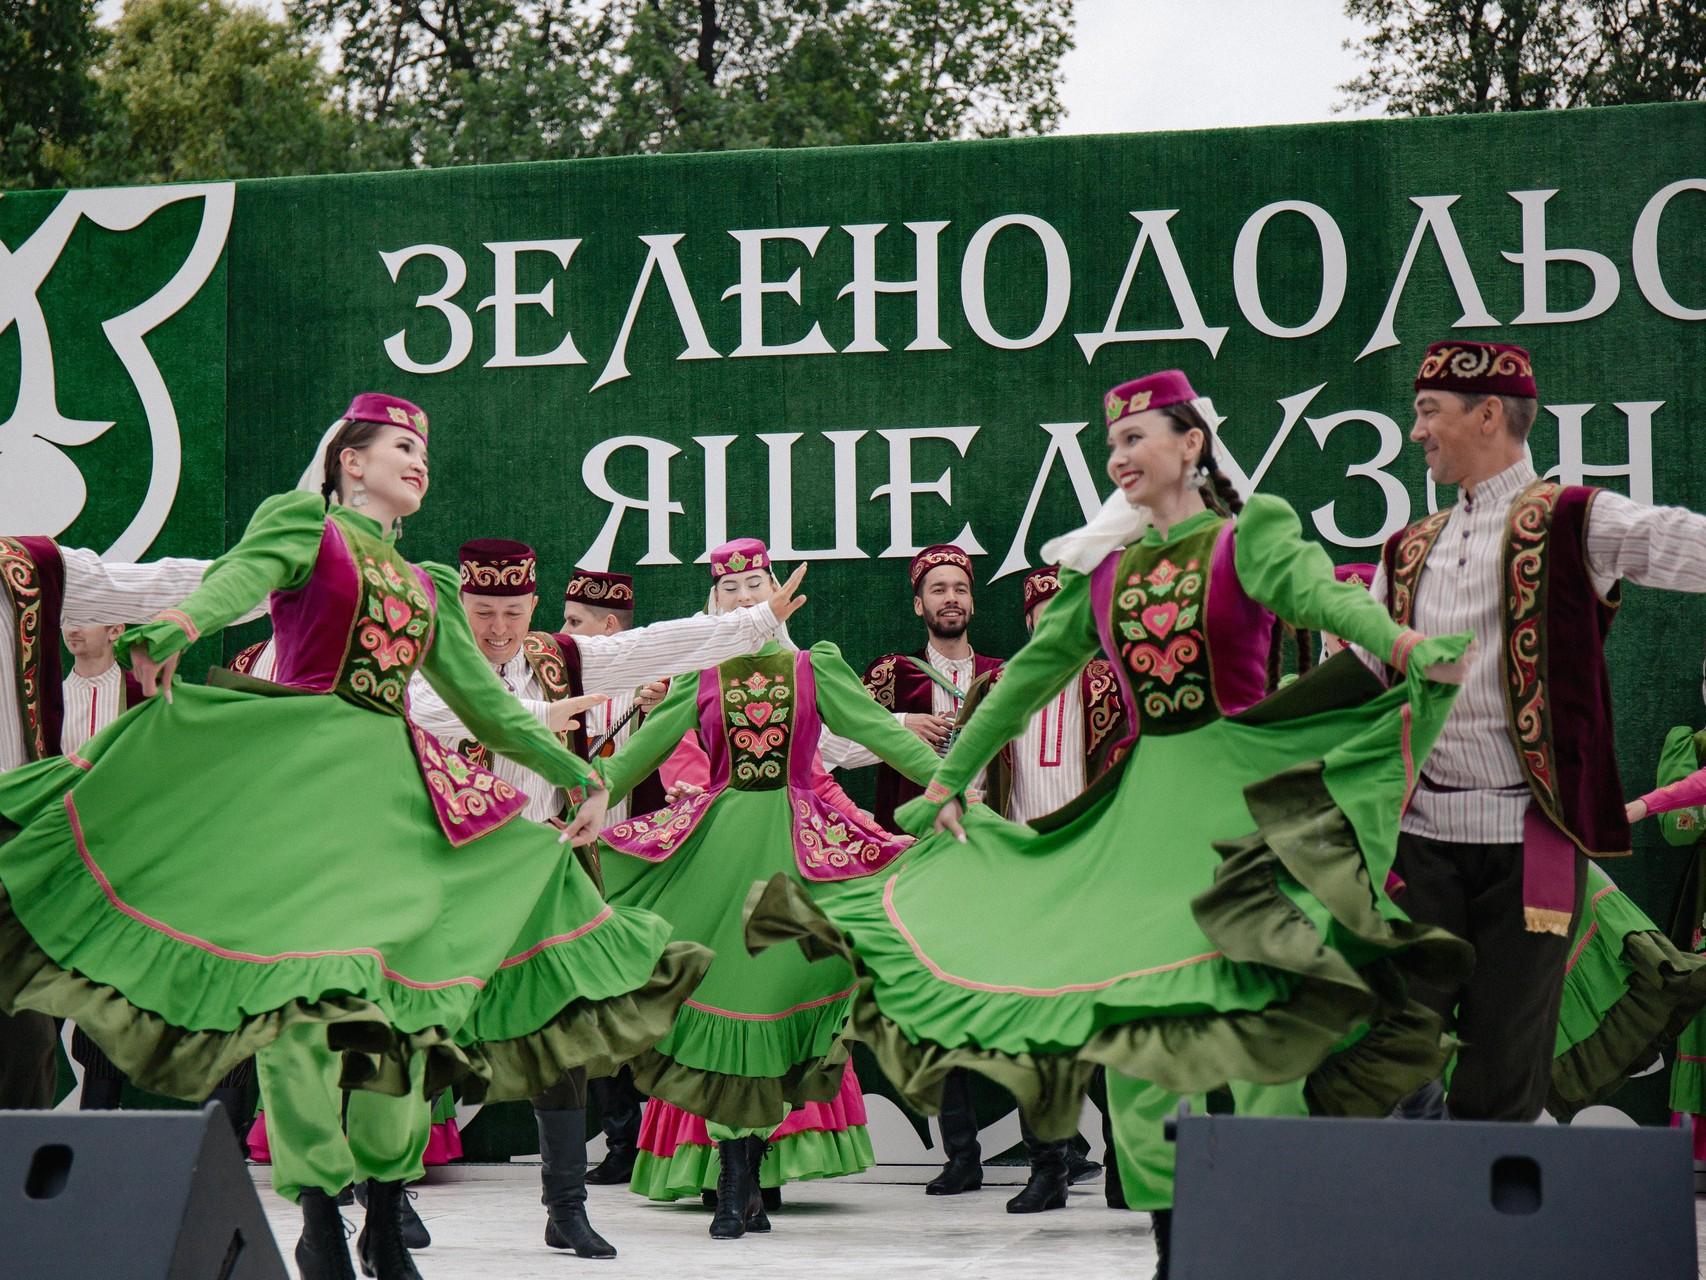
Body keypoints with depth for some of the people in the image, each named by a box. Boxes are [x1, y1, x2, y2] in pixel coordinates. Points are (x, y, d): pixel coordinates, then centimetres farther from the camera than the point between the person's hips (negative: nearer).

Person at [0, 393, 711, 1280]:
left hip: (396, 789, 6)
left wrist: (577, 775, 32)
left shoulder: (427, 584, 25)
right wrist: (173, 630, -36)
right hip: (300, 773, -6)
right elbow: (241, 575, -15)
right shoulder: (304, 524, 7)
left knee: (401, 988, -1)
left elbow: (483, 699, 30)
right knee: (300, 981, -14)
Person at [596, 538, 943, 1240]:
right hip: (718, 838, 1)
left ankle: (746, 1178, 5)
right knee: (720, 993, -3)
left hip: (796, 841, -1)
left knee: (780, 989, -4)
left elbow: (881, 731, 3)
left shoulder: (815, 667, 8)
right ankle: (735, 1185, 2)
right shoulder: (699, 678, 10)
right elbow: (637, 751, 12)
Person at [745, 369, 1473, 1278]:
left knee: (1254, 1008, -12)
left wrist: (1406, 646, -40)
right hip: (1143, 801, 5)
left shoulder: (1247, 536, -1)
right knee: (1126, 1022, 1)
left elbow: (1318, 592, -20)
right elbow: (1031, 675, 20)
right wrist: (949, 779, 21)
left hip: (1241, 791, -5)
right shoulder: (1103, 567, 14)